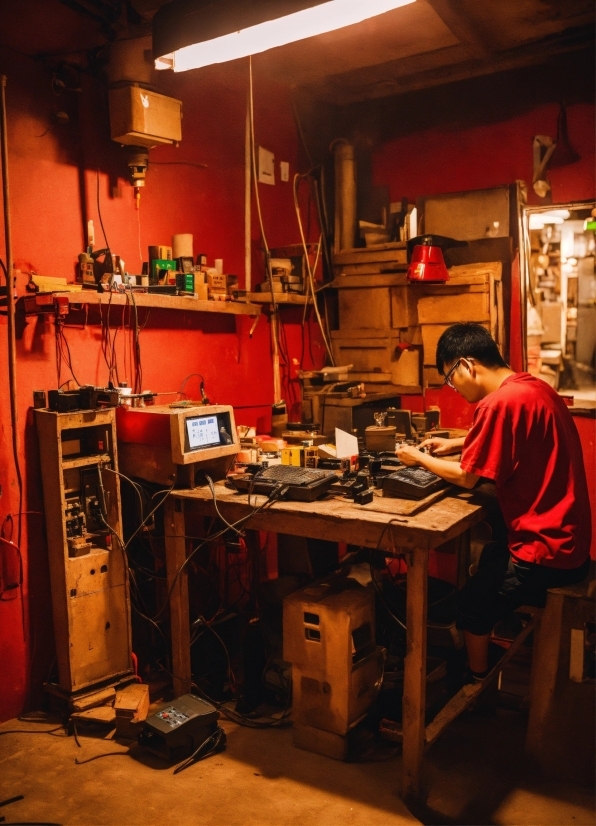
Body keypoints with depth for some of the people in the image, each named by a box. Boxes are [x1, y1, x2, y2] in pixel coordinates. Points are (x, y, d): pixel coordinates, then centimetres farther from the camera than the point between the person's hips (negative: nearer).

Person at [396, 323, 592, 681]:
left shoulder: (500, 402, -25)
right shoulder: (535, 387, 4)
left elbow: (467, 478, -15)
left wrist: (419, 459, 2)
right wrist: (455, 445, 15)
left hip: (547, 550, -9)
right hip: (568, 537, 9)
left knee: (473, 602, 12)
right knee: (488, 558, 28)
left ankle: (477, 684, 33)